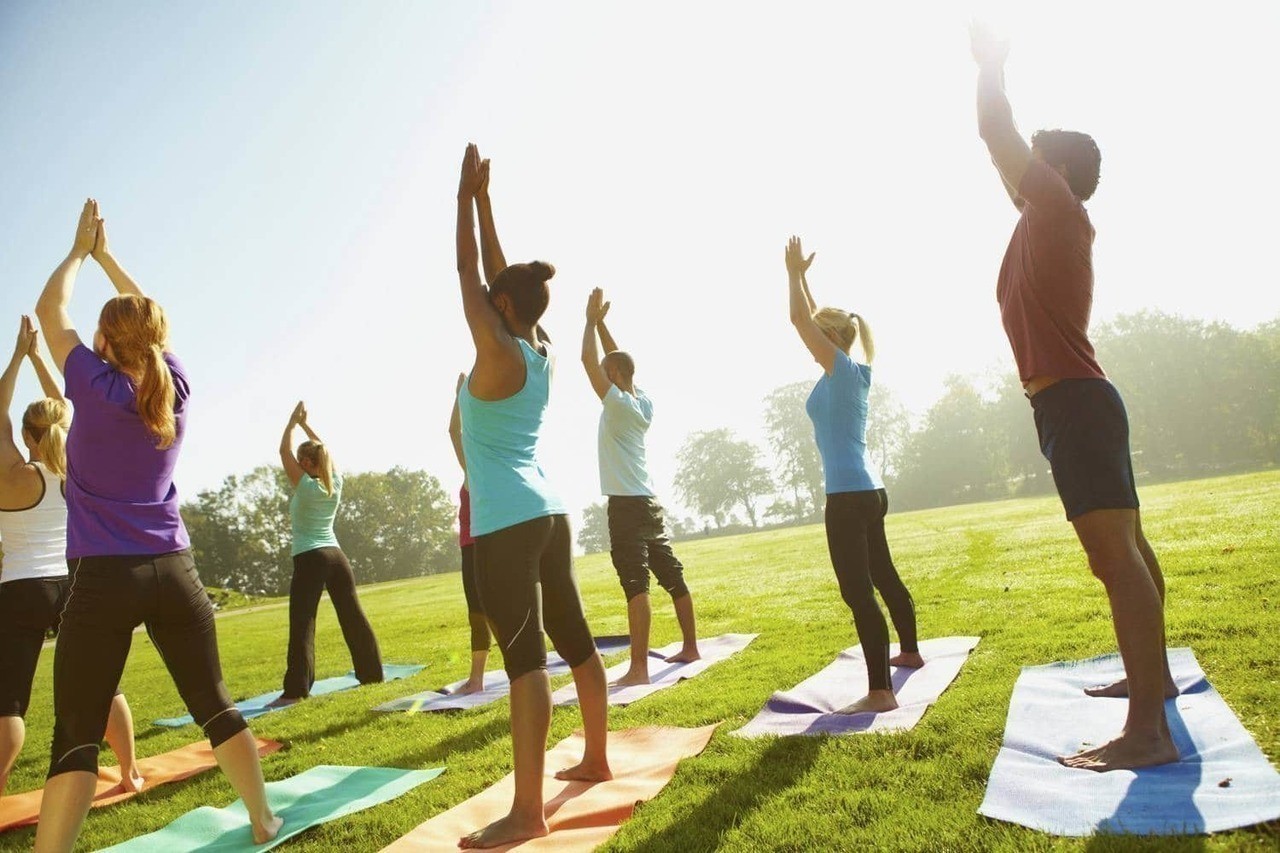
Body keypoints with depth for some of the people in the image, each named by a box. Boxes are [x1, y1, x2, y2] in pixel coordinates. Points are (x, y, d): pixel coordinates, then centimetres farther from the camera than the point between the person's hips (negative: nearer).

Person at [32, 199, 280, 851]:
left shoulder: (97, 388, -6)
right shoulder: (175, 387, 3)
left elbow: (50, 310, 10)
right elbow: (149, 317, 21)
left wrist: (80, 250, 22)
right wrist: (106, 256, 29)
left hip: (106, 577, -3)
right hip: (174, 571, 4)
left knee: (75, 735, 2)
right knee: (215, 706, 12)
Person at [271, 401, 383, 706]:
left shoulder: (305, 487, -8)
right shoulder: (336, 484, 6)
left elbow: (284, 451, 1)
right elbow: (324, 450, 21)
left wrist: (293, 420, 11)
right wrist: (305, 423, 24)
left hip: (309, 561, -6)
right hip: (336, 556, 6)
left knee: (302, 624, -6)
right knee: (353, 616, 12)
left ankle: (296, 690, -9)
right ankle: (372, 672, 19)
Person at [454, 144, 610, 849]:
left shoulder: (498, 354, -10)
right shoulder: (541, 353, 9)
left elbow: (468, 273, -4)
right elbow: (499, 272, 16)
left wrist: (466, 197, 6)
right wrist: (483, 200, 22)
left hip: (505, 523, -9)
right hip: (547, 513, 9)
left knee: (524, 655, -9)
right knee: (573, 639, 14)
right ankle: (596, 760, 29)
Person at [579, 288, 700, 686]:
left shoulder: (618, 403, -11)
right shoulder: (643, 402, 10)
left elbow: (588, 360, -13)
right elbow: (618, 360, 21)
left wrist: (592, 319, 0)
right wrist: (601, 322, 19)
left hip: (626, 505, -9)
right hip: (648, 502, 9)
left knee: (636, 585, -13)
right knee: (673, 577, 13)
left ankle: (638, 668, -14)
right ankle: (690, 647, 24)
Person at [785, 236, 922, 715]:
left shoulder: (842, 369, -9)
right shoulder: (851, 373, 13)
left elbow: (801, 320, -12)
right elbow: (814, 319, 23)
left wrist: (795, 273, 1)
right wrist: (800, 276, 26)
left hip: (848, 495, -10)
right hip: (868, 491, 10)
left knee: (858, 593, -11)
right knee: (883, 577, 23)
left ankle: (880, 692, -10)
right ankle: (910, 652, 40)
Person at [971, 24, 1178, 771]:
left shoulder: (1058, 206, -5)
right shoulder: (1052, 220, 19)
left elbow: (998, 135, -5)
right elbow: (1005, 150, 30)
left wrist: (991, 63, 11)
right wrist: (993, 69, 37)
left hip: (1072, 403, -11)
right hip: (1081, 401, 11)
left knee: (1115, 554, -15)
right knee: (1126, 547, 17)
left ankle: (1148, 731, -16)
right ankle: (1154, 676, 31)